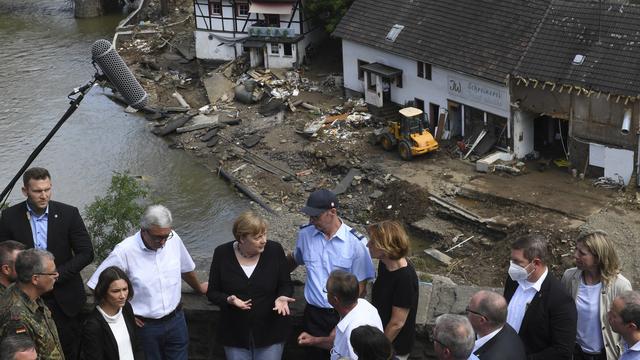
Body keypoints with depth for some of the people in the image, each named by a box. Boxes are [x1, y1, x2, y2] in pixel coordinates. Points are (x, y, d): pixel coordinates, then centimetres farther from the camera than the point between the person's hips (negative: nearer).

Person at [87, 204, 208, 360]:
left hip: (176, 319, 3)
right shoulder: (124, 251, -19)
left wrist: (199, 288, 31)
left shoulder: (173, 239, -6)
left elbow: (186, 268, 14)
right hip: (146, 325, -3)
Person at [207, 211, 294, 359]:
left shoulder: (275, 250, -9)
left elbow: (286, 285, 2)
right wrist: (229, 300, -21)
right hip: (235, 335, 1)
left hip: (270, 332, 0)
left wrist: (282, 297, -20)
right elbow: (212, 292, -1)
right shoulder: (222, 254, -8)